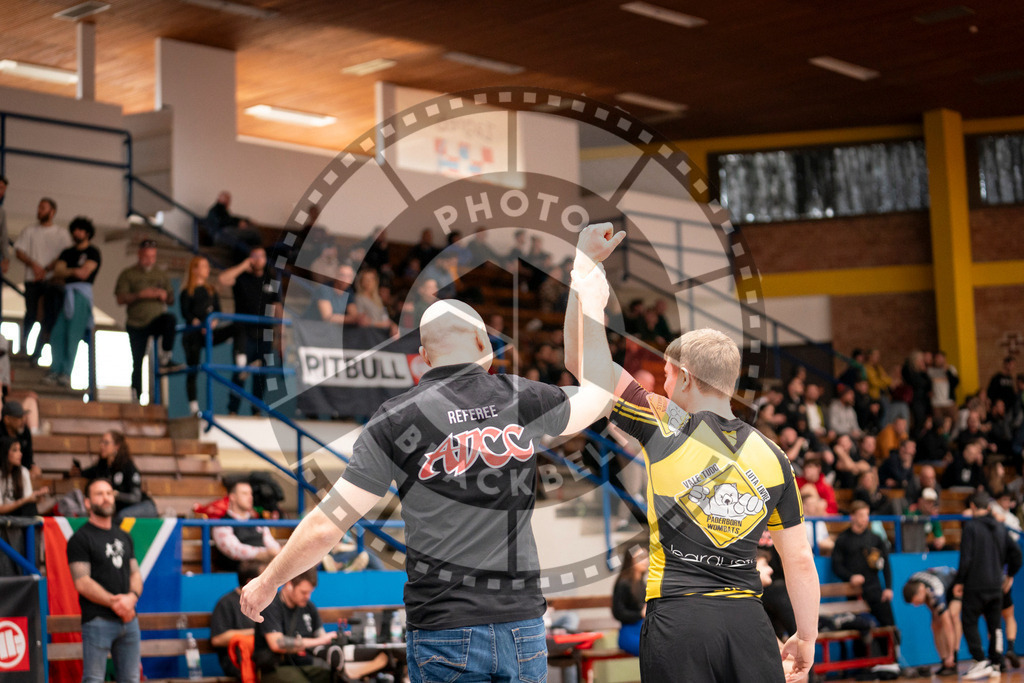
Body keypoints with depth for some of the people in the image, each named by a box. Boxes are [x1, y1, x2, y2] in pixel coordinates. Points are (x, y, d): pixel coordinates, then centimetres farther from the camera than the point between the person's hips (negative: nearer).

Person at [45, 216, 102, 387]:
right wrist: (74, 271, -7)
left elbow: (84, 273, -8)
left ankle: (66, 373, -15)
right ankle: (55, 371, -10)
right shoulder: (67, 253, 24)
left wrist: (65, 273, -3)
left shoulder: (93, 252, 6)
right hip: (66, 293, 5)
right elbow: (57, 272, 9)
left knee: (73, 333, -12)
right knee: (57, 333, -8)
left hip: (81, 293, -5)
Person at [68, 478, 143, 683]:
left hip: (128, 619, 6)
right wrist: (113, 602, -17)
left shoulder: (124, 537, 18)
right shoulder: (80, 539, -3)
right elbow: (82, 583, -11)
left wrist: (132, 597, -7)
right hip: (98, 619, -6)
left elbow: (135, 573, 15)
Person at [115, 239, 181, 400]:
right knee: (137, 362, -3)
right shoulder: (128, 274, 7)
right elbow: (121, 299, -3)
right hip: (136, 325, -1)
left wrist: (165, 296, -7)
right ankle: (136, 396, 6)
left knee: (170, 319, -34)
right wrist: (140, 295, -16)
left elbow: (171, 300, 16)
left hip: (157, 320, 1)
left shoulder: (161, 274, 16)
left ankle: (165, 359, -28)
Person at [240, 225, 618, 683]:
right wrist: (592, 309, 36)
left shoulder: (396, 420, -4)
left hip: (443, 632, -2)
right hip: (524, 627, 2)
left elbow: (325, 528, -4)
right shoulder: (523, 401, 2)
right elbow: (597, 394, 25)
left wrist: (267, 584, 12)